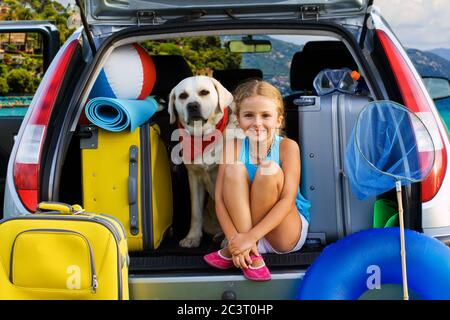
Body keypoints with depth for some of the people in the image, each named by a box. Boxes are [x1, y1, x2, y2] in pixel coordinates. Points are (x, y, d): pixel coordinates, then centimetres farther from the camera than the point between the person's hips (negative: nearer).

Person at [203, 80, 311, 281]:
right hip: (243, 224, 2)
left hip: (288, 233, -2)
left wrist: (250, 237, -30)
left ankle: (233, 251, -17)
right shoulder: (233, 146, -9)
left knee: (269, 169, -28)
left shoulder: (287, 147, -14)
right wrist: (235, 238, -29)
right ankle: (251, 256, -23)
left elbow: (288, 200, -22)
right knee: (235, 168, -22)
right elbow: (220, 198, -14)